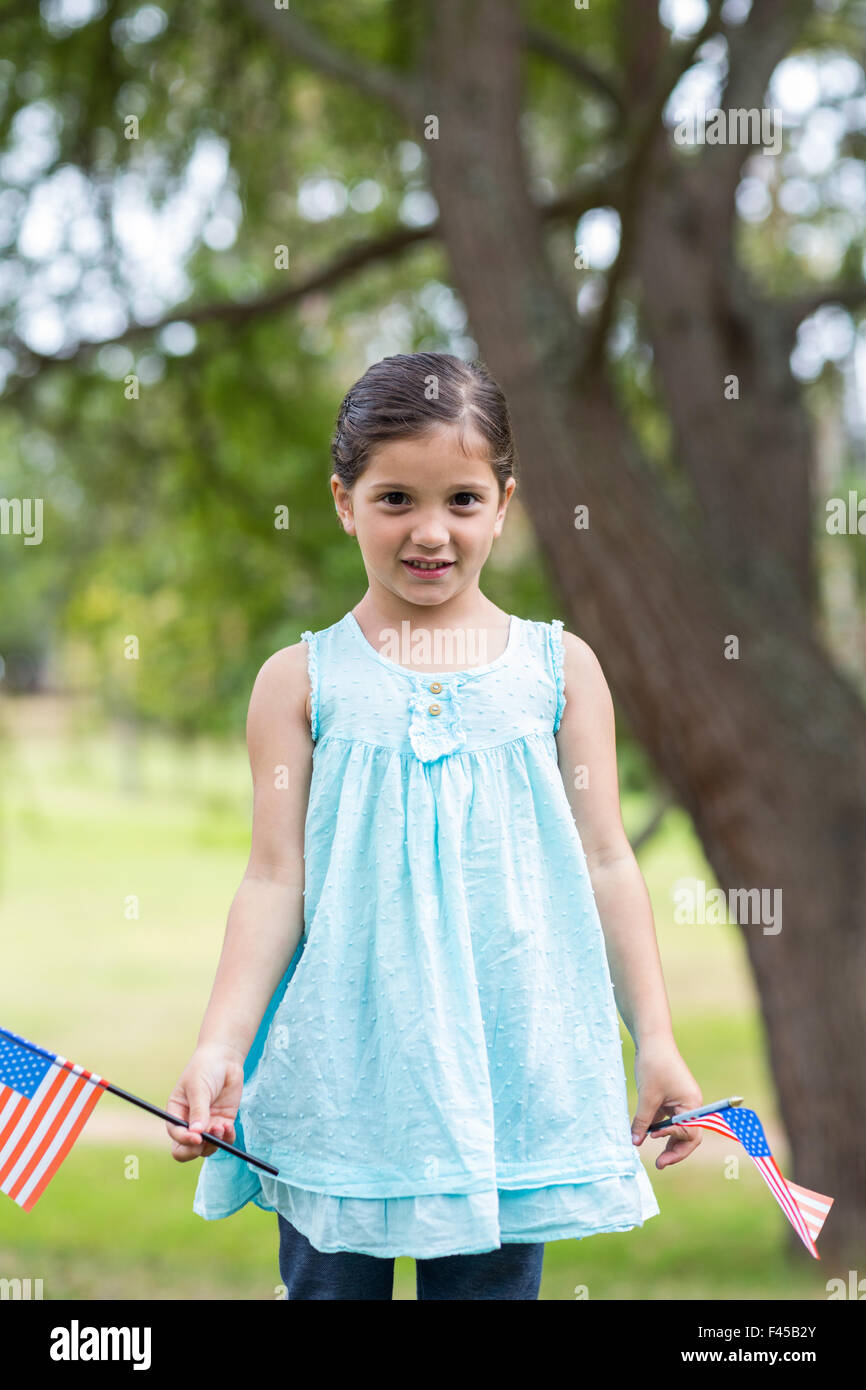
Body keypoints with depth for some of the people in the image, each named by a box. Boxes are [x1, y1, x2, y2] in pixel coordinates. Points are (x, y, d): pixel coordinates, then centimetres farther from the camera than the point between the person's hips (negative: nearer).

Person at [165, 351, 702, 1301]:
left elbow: (604, 863, 7)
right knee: (328, 1280, 6)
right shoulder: (302, 680, 2)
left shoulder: (560, 668, 5)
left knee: (492, 1279, 5)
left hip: (507, 1072, 1)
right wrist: (219, 1047, -9)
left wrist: (655, 1041, 4)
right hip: (339, 1070, 0)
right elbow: (274, 879, 0)